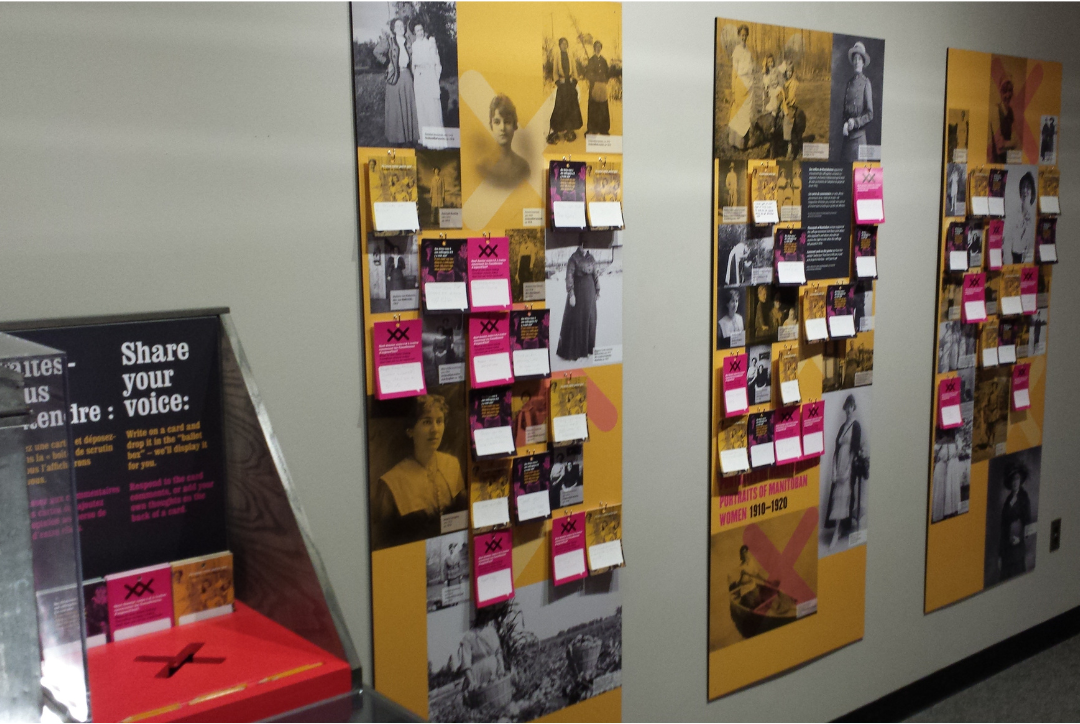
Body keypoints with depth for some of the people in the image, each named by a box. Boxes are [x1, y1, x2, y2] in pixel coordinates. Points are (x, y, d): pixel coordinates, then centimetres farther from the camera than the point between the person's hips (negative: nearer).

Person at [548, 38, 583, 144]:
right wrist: (557, 81, -9)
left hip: (570, 83, 3)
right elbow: (555, 71, -1)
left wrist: (575, 80, 0)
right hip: (562, 84, -3)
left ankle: (570, 129, 6)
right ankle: (559, 129, -3)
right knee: (561, 106, -4)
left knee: (571, 105, 2)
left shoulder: (569, 56, 10)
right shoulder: (557, 55, 1)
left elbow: (574, 70, 11)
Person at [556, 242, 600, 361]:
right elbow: (569, 276, -14)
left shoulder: (590, 257, 8)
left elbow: (596, 274, 12)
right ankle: (570, 351, 2)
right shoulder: (573, 258, -10)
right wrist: (571, 294, -18)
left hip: (589, 290, 6)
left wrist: (597, 291, 10)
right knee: (575, 319, -4)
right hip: (578, 290, -6)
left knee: (589, 319, 9)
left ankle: (585, 348, 19)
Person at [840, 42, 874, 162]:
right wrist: (845, 124, -1)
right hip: (847, 134, 5)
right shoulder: (849, 82, 13)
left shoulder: (866, 83, -2)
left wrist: (855, 122, -15)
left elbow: (870, 114, -4)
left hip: (859, 134, -5)